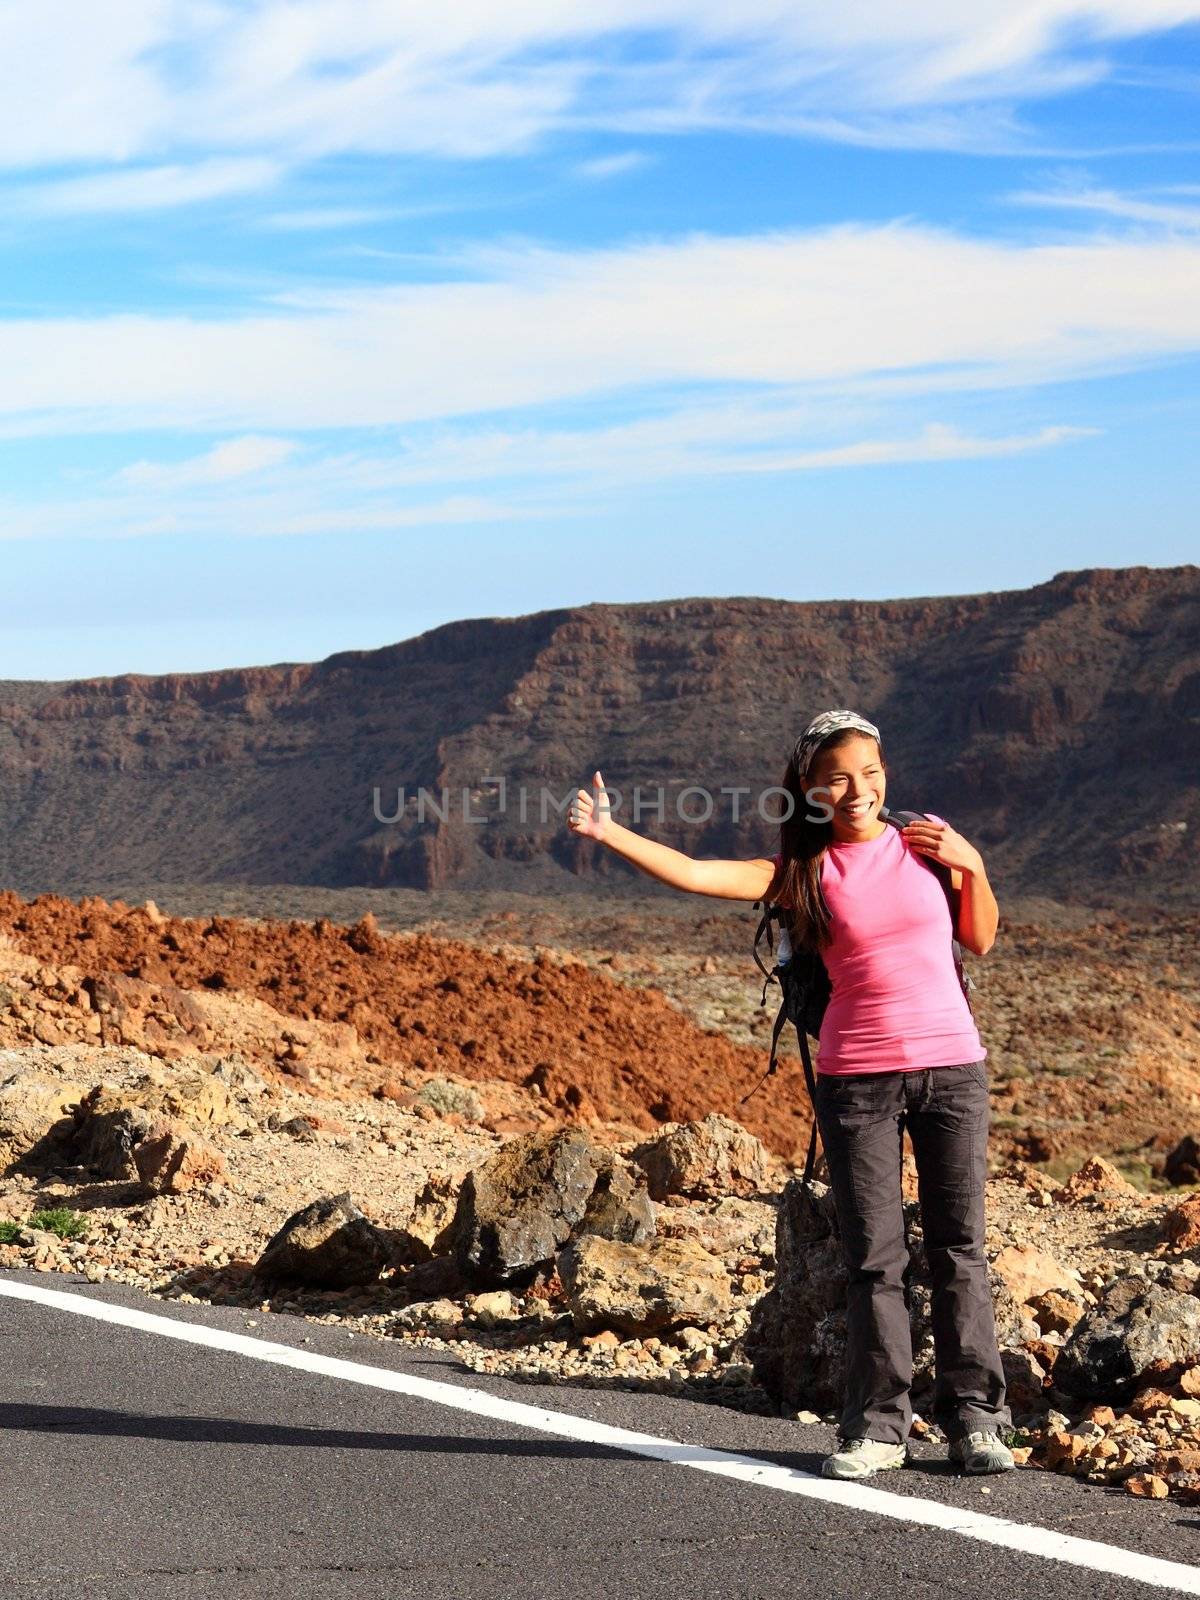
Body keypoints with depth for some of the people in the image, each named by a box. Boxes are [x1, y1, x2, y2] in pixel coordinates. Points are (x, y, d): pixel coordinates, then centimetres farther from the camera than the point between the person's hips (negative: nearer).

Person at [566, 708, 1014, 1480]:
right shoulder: (805, 871, 1)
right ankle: (879, 1424, 9)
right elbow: (695, 874, -10)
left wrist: (971, 864, 0)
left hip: (952, 1068, 1)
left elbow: (981, 939, 15)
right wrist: (612, 833, -18)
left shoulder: (927, 841, 6)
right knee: (874, 1257, 1)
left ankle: (974, 1416, 12)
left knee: (960, 1245, 4)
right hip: (857, 1079, -1)